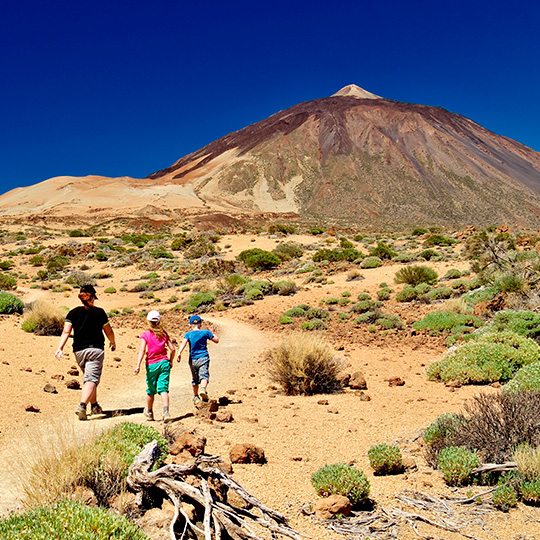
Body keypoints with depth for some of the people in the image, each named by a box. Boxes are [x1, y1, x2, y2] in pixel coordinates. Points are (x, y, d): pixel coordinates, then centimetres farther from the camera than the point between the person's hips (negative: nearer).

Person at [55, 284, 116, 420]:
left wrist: (60, 348, -10)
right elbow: (109, 331, 11)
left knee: (90, 378, 21)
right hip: (95, 349, -4)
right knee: (92, 380, -9)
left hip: (79, 351, 4)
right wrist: (113, 343, 28)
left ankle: (95, 406, 31)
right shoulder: (99, 312, 3)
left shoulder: (73, 313, 7)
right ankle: (82, 405, -30)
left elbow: (66, 332, -5)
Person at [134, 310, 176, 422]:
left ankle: (149, 412, 31)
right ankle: (166, 411, -21)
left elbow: (142, 350, -13)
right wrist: (170, 361, 19)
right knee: (163, 388, -2)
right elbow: (172, 349, 4)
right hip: (164, 363, 1)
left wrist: (138, 366, -17)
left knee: (151, 390, 14)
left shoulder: (145, 335, -3)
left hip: (152, 365, -1)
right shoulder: (164, 334, 6)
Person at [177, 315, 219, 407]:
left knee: (195, 378, 17)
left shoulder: (188, 334, 2)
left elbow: (184, 342, -17)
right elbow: (217, 340, 12)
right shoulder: (206, 332, 3)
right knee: (204, 375, -14)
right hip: (203, 358, -2)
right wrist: (213, 333, 29)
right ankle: (203, 389, -43)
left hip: (193, 360, 2)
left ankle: (196, 396, 30)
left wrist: (179, 353, -28)